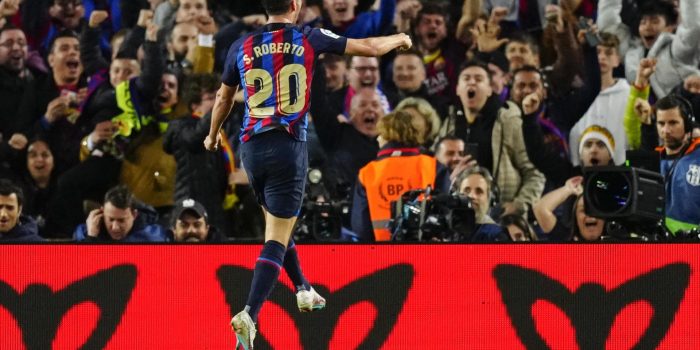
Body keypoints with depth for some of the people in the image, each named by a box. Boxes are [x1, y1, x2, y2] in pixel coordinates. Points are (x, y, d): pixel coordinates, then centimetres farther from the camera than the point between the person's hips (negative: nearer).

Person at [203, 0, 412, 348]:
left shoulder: (242, 46, 5)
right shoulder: (309, 39, -3)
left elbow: (223, 100, 19)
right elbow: (370, 47, 5)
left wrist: (213, 136, 38)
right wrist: (399, 39, 27)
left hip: (252, 148, 4)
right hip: (289, 147, -4)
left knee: (277, 223, 27)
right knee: (277, 239, -4)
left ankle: (304, 291, 42)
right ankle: (249, 316, -19)